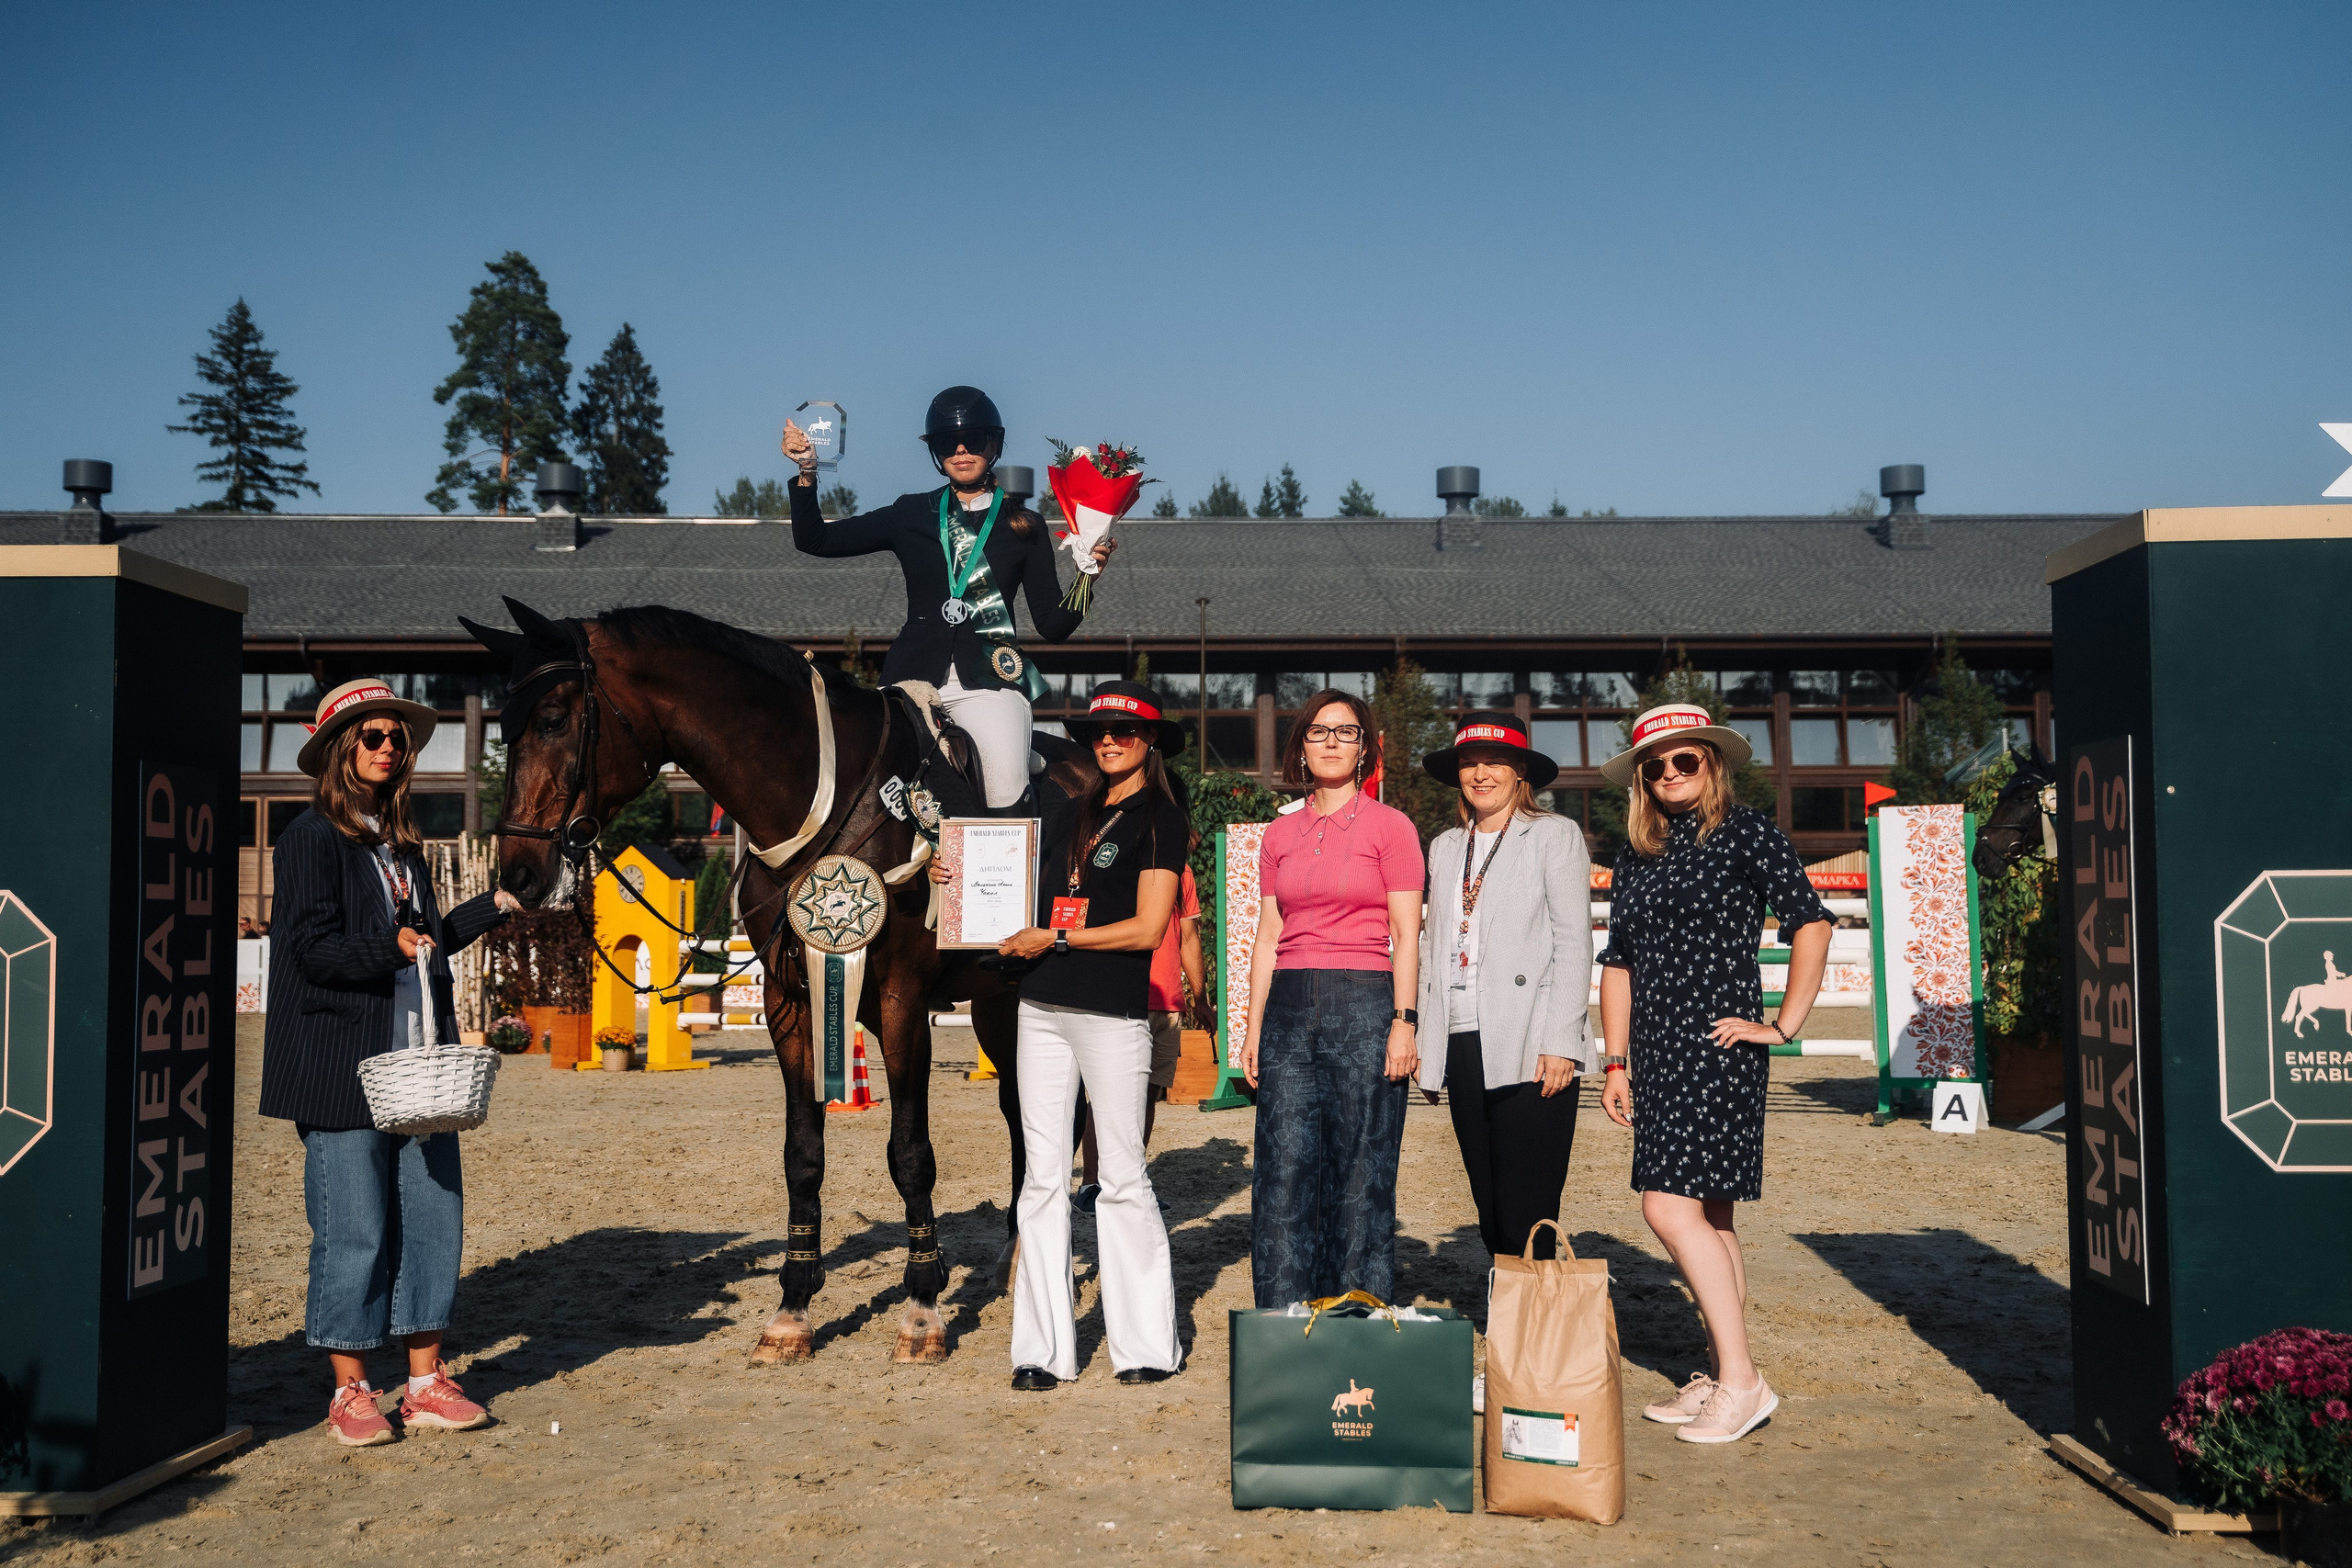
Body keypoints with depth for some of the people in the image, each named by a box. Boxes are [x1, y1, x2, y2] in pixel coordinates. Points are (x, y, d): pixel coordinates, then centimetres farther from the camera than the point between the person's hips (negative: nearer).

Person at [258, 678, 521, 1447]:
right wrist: (392, 948, -25)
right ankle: (350, 1391, 13)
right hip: (342, 1060, -7)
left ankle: (426, 1382, 17)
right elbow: (312, 948, -13)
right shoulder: (311, 838, -5)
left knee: (433, 1217, 7)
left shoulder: (401, 841, 16)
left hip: (418, 1060, 7)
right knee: (354, 1227, -1)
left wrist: (495, 907, 19)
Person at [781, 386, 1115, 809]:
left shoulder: (1025, 527, 11)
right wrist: (806, 472, -2)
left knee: (1009, 800, -21)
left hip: (989, 682, -2)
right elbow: (813, 540, 12)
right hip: (915, 675, 2)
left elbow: (1053, 626, 8)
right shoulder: (911, 514, 14)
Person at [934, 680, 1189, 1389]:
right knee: (1043, 1177, 5)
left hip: (1113, 1014, -5)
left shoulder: (1161, 818, -3)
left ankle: (1148, 1343, 13)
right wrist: (960, 873, 8)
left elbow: (1147, 929, -11)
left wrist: (1053, 939, -12)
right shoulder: (1064, 805, 13)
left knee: (1123, 1178, 1)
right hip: (1042, 1008, 5)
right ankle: (1043, 1348, 11)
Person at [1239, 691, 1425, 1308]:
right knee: (1285, 1169, 0)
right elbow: (1268, 937, 15)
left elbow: (1407, 935, -2)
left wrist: (1404, 1022, -11)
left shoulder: (1390, 826, 2)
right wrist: (1254, 1025, 9)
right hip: (1290, 1007, 4)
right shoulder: (1279, 834, 14)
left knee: (1359, 1172, -2)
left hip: (1365, 1006, -4)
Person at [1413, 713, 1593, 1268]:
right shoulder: (1445, 847, 19)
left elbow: (1574, 943, -3)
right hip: (1463, 1048, 5)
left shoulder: (1555, 835, 4)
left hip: (1529, 1050, -5)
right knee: (1489, 1212, 7)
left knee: (1525, 1216, -9)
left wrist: (1559, 1043, -12)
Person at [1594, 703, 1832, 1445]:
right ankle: (1720, 1376, 19)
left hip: (1719, 1044, -7)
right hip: (1657, 1051, 7)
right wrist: (1616, 1061, 10)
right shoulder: (1636, 855, 14)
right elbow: (1618, 962, 15)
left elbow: (1810, 921, -9)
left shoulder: (1746, 833, -4)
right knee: (1708, 1216, 11)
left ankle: (1742, 1380, -6)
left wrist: (1785, 1024, -10)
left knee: (1670, 1205, -14)